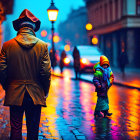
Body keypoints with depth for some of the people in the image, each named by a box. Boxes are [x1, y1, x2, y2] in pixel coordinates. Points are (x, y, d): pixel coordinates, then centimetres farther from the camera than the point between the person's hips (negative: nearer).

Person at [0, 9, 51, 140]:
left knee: (15, 129, 6)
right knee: (33, 130, 8)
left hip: (14, 95, 0)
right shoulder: (43, 46, -5)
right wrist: (45, 92, 8)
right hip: (36, 95, 0)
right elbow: (46, 73, -7)